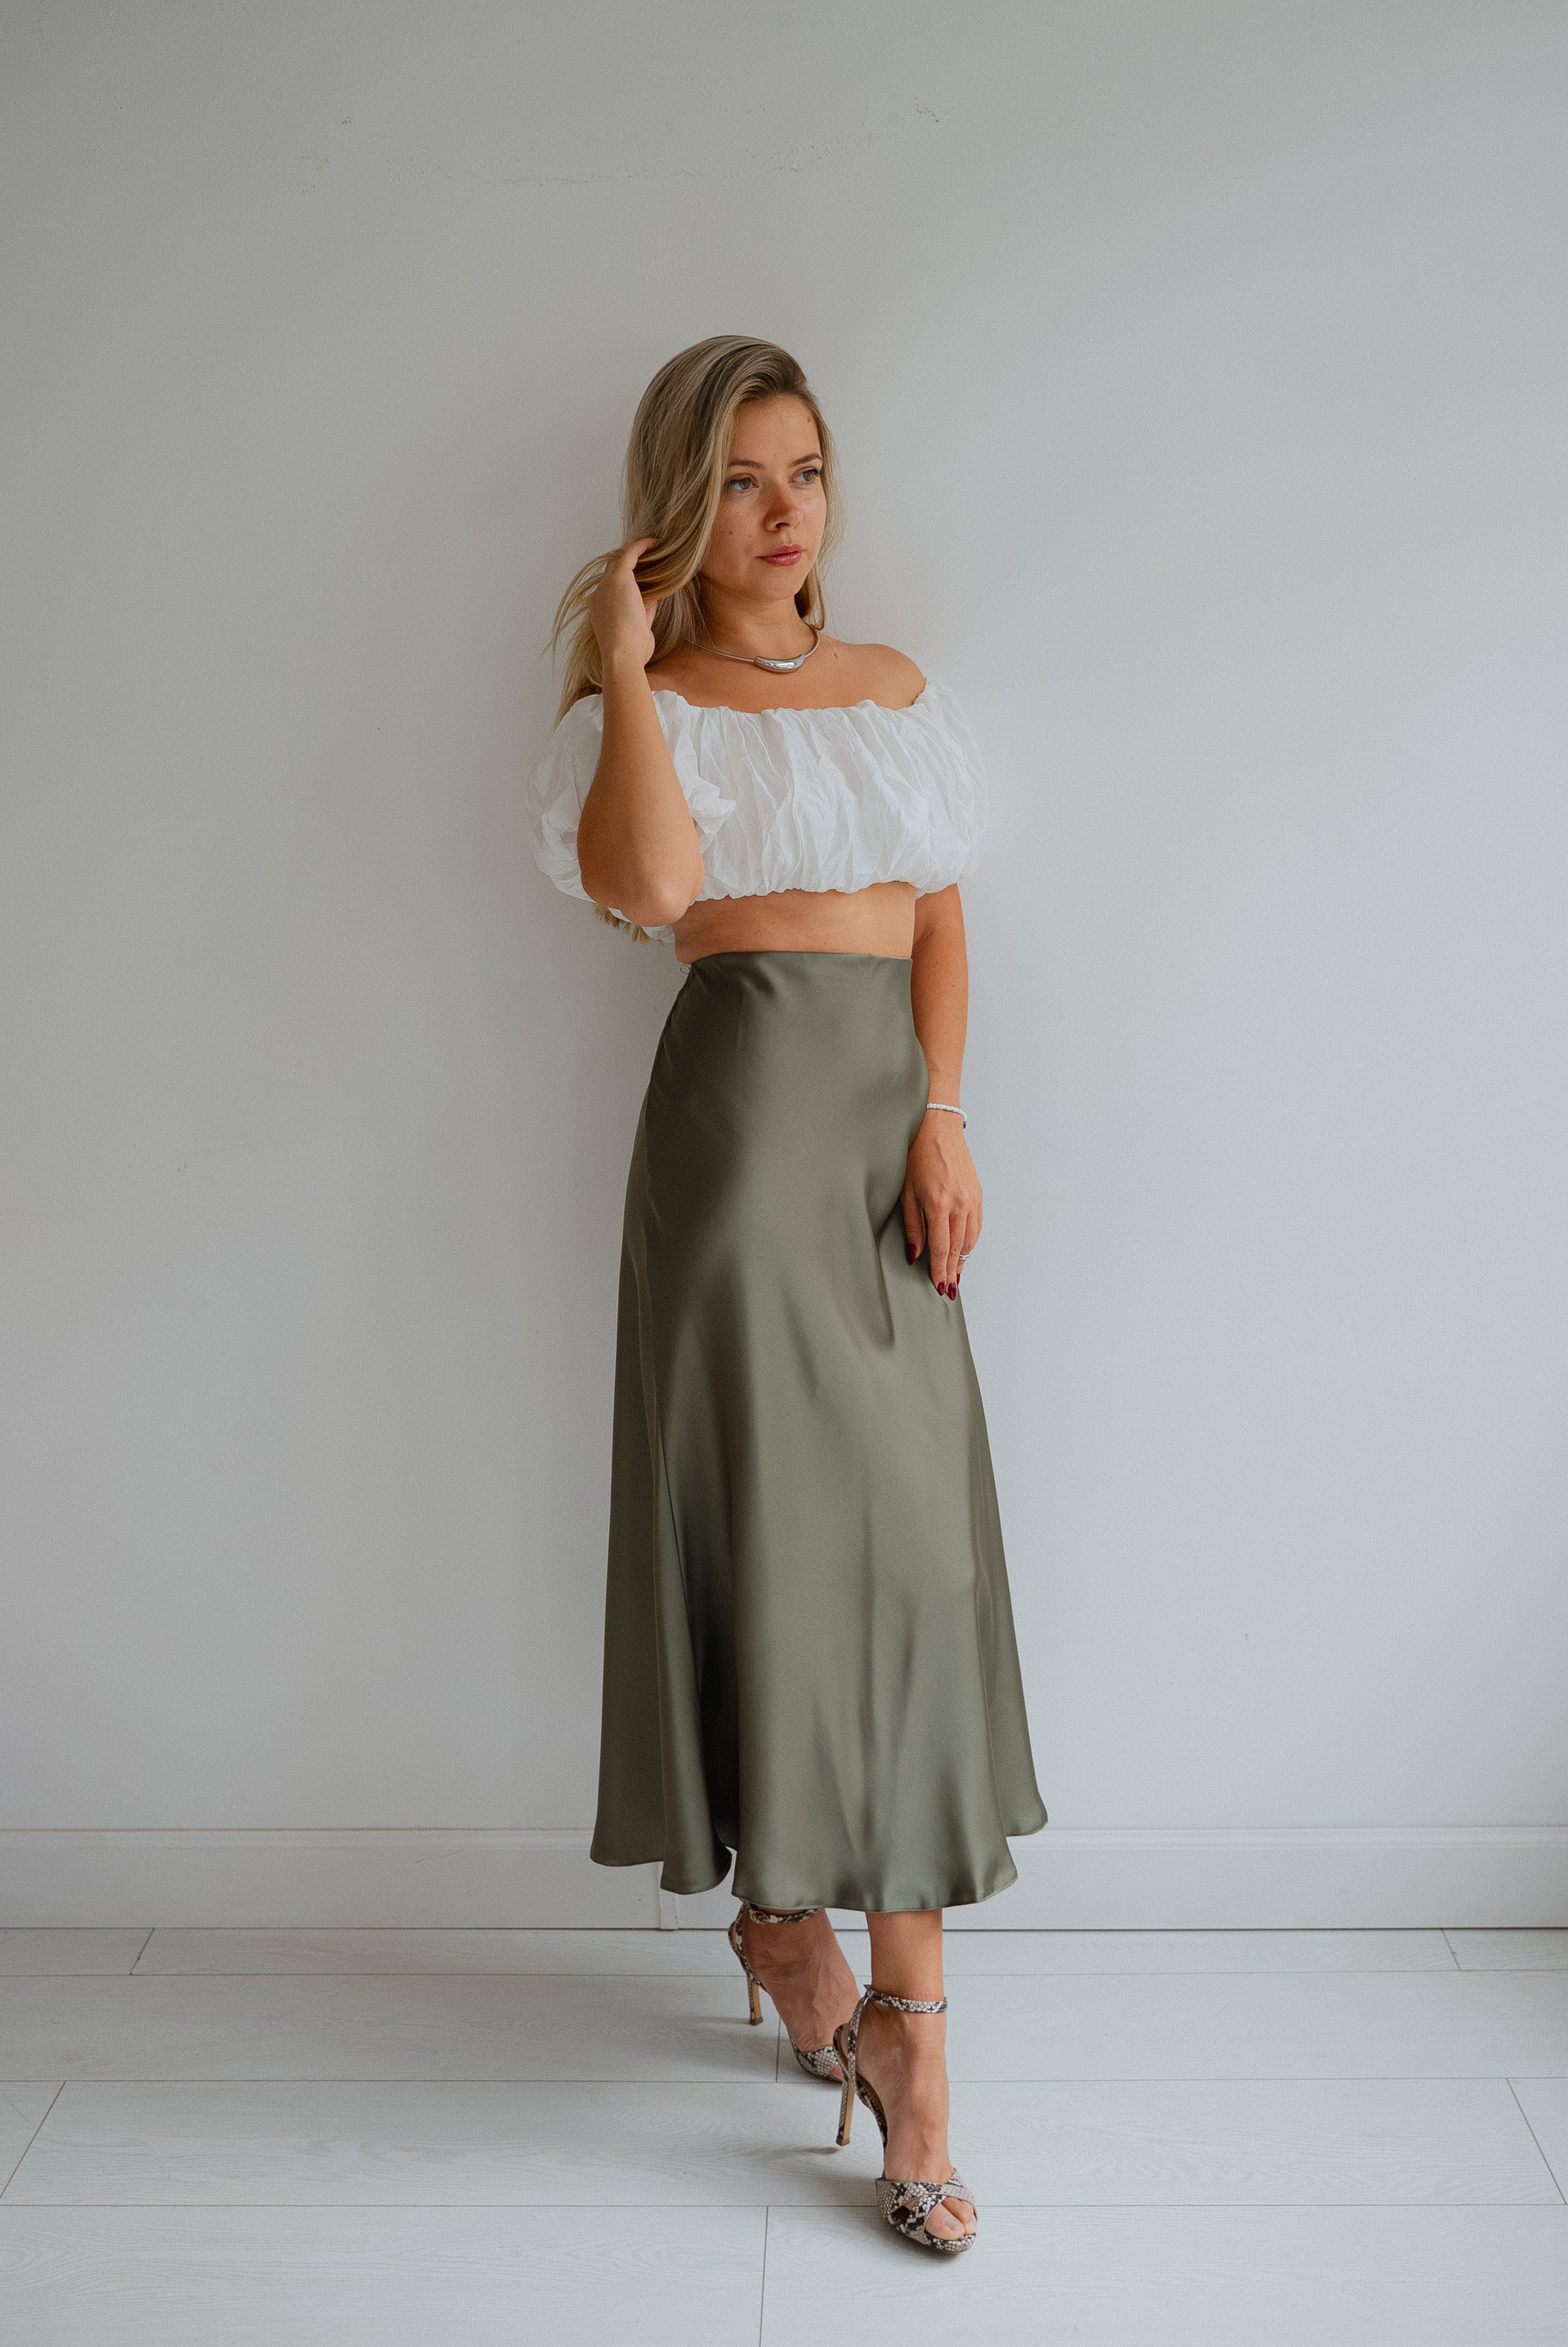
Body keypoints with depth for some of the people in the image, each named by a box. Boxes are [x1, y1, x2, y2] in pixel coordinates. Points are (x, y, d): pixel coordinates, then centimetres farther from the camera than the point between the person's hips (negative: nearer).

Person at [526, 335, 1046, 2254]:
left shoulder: (899, 692, 19)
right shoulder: (648, 703, 4)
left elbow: (940, 921, 10)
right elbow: (654, 884, -17)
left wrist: (944, 1123, -5)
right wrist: (628, 661, -8)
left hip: (901, 1101, 5)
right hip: (744, 1088, -4)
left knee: (908, 1514, 0)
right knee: (780, 1498, -5)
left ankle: (867, 1972, 8)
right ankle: (839, 1958, 9)